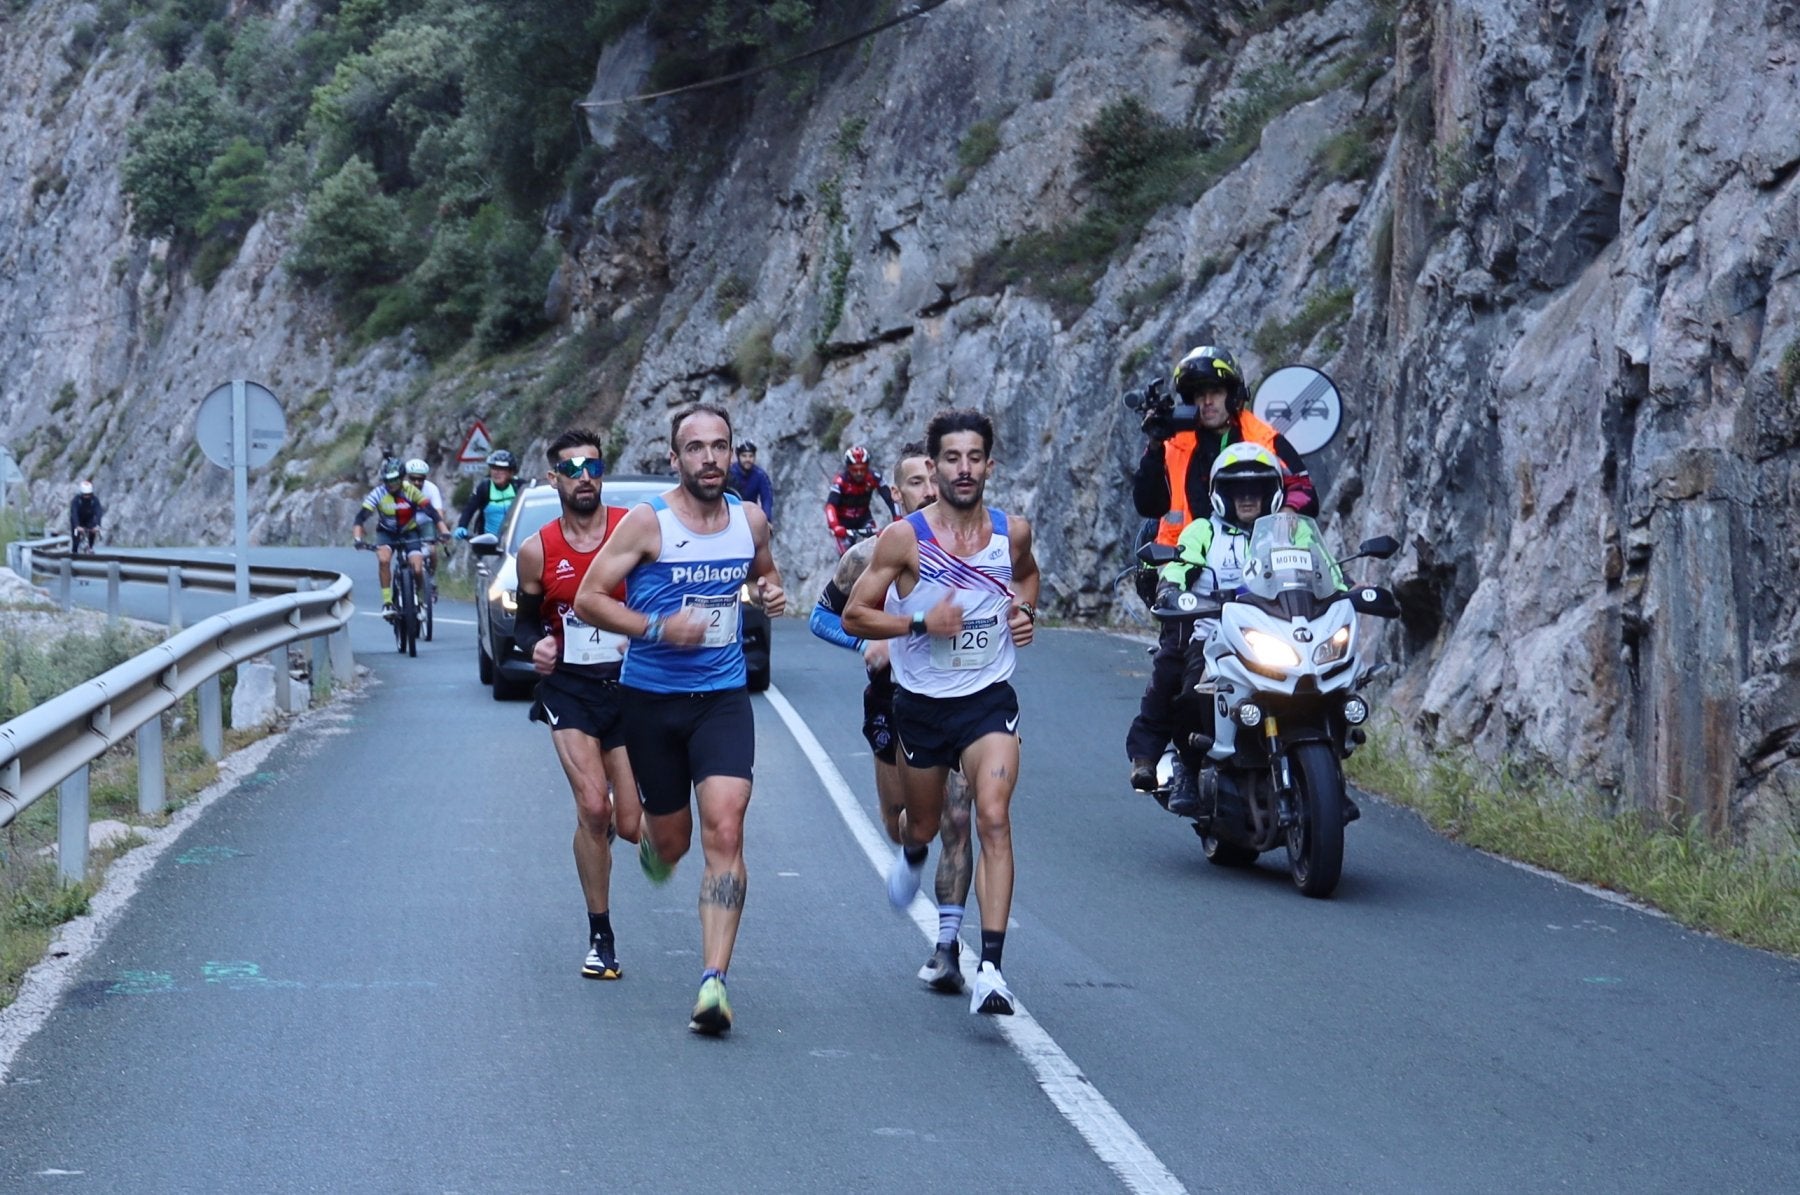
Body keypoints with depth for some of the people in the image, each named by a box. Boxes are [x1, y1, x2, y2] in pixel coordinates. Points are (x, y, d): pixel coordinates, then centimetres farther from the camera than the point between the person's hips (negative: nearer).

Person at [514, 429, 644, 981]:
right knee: (592, 808, -17)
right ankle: (601, 938, -2)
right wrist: (535, 645, -10)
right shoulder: (537, 551, -1)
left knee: (631, 826, 0)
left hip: (630, 686, 0)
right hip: (568, 688, 0)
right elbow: (525, 621, 12)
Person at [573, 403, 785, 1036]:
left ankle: (713, 983, -20)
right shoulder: (647, 522, -9)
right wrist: (657, 627, -21)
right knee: (672, 841, 10)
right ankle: (647, 840, 52)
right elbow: (589, 597, -8)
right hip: (652, 698, -1)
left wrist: (771, 592, 2)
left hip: (724, 698, 1)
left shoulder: (751, 520, 4)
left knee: (724, 829, -17)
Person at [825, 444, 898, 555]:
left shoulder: (874, 478, -23)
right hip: (844, 521, -2)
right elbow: (830, 505, -39)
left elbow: (890, 498, -27)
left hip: (863, 518, 2)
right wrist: (835, 527, -55)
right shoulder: (840, 481, -30)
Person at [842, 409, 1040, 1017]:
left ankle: (990, 967, -23)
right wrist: (921, 623, -22)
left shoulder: (1012, 531, -3)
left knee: (994, 819, -20)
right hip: (921, 702, 0)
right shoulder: (904, 538, -12)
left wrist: (1026, 609, 1)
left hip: (990, 699, 0)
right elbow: (854, 614, -8)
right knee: (923, 825, 17)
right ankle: (912, 853, 59)